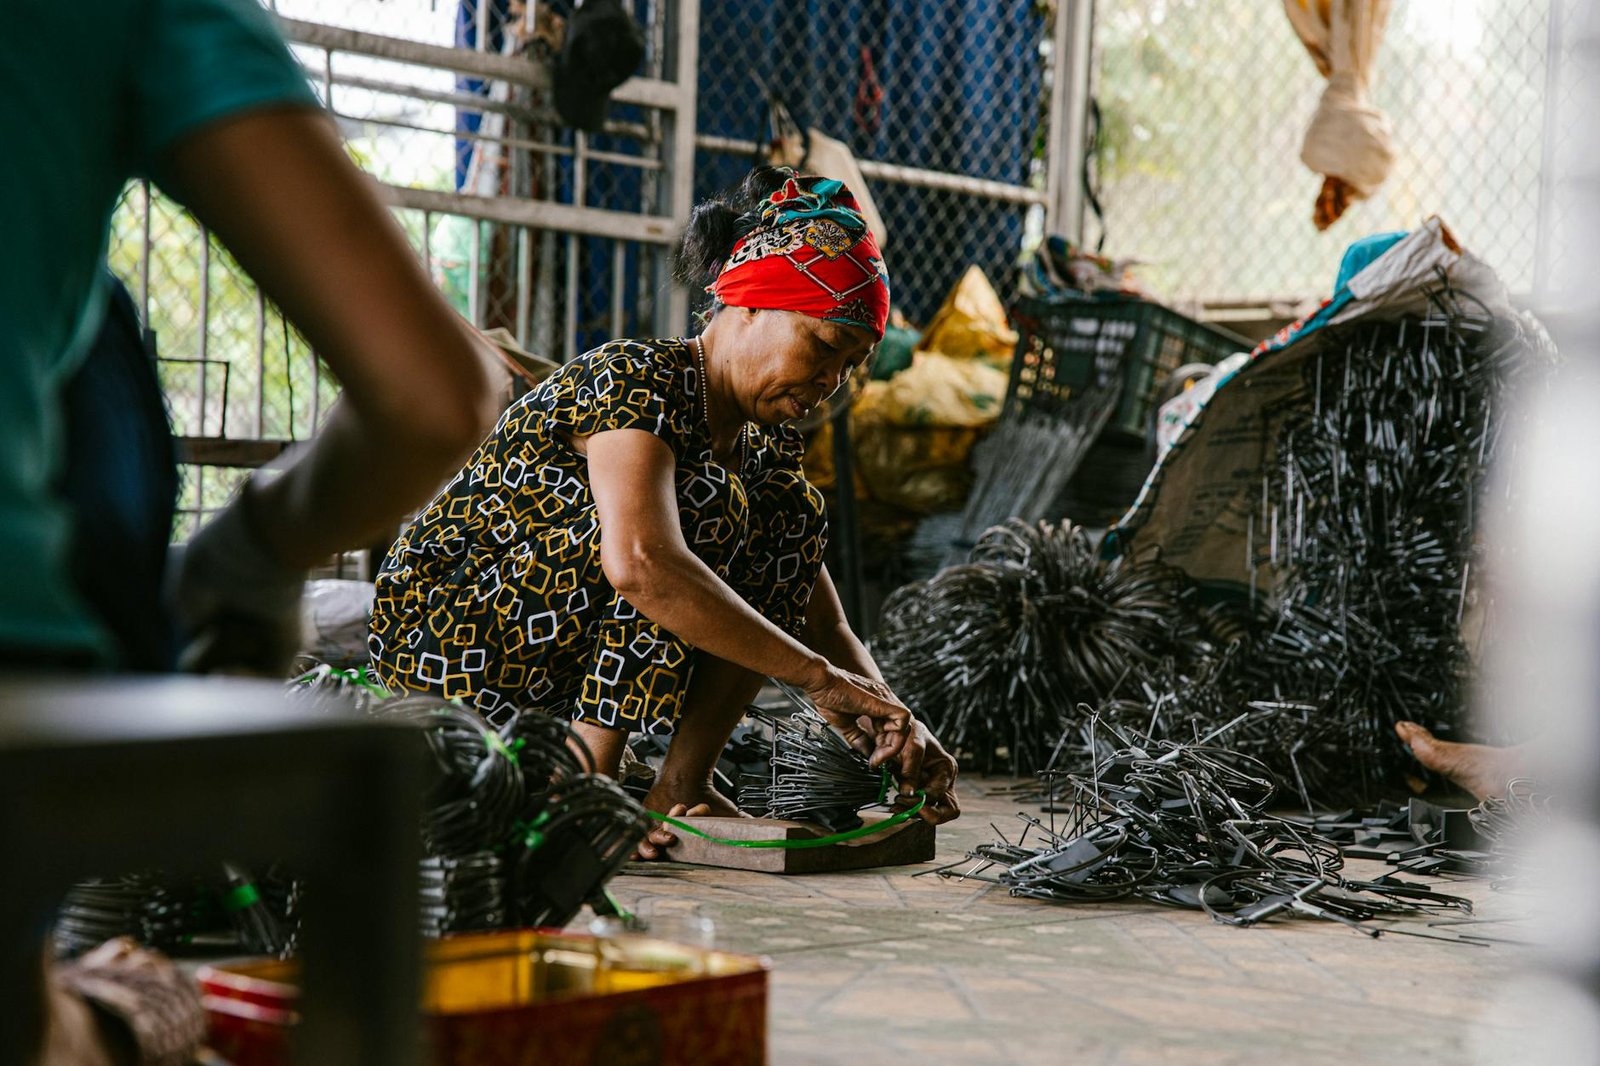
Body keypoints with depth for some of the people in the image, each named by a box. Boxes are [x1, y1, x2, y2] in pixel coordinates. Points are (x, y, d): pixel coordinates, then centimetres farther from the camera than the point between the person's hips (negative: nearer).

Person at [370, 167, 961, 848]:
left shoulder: (764, 437, 3)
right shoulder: (632, 383, -23)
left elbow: (821, 622, 3)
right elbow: (641, 565, -41)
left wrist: (894, 722, -16)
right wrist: (820, 678, -39)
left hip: (560, 652, 8)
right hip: (439, 625, -8)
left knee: (791, 511, -5)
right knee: (700, 504, -27)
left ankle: (684, 783, -11)